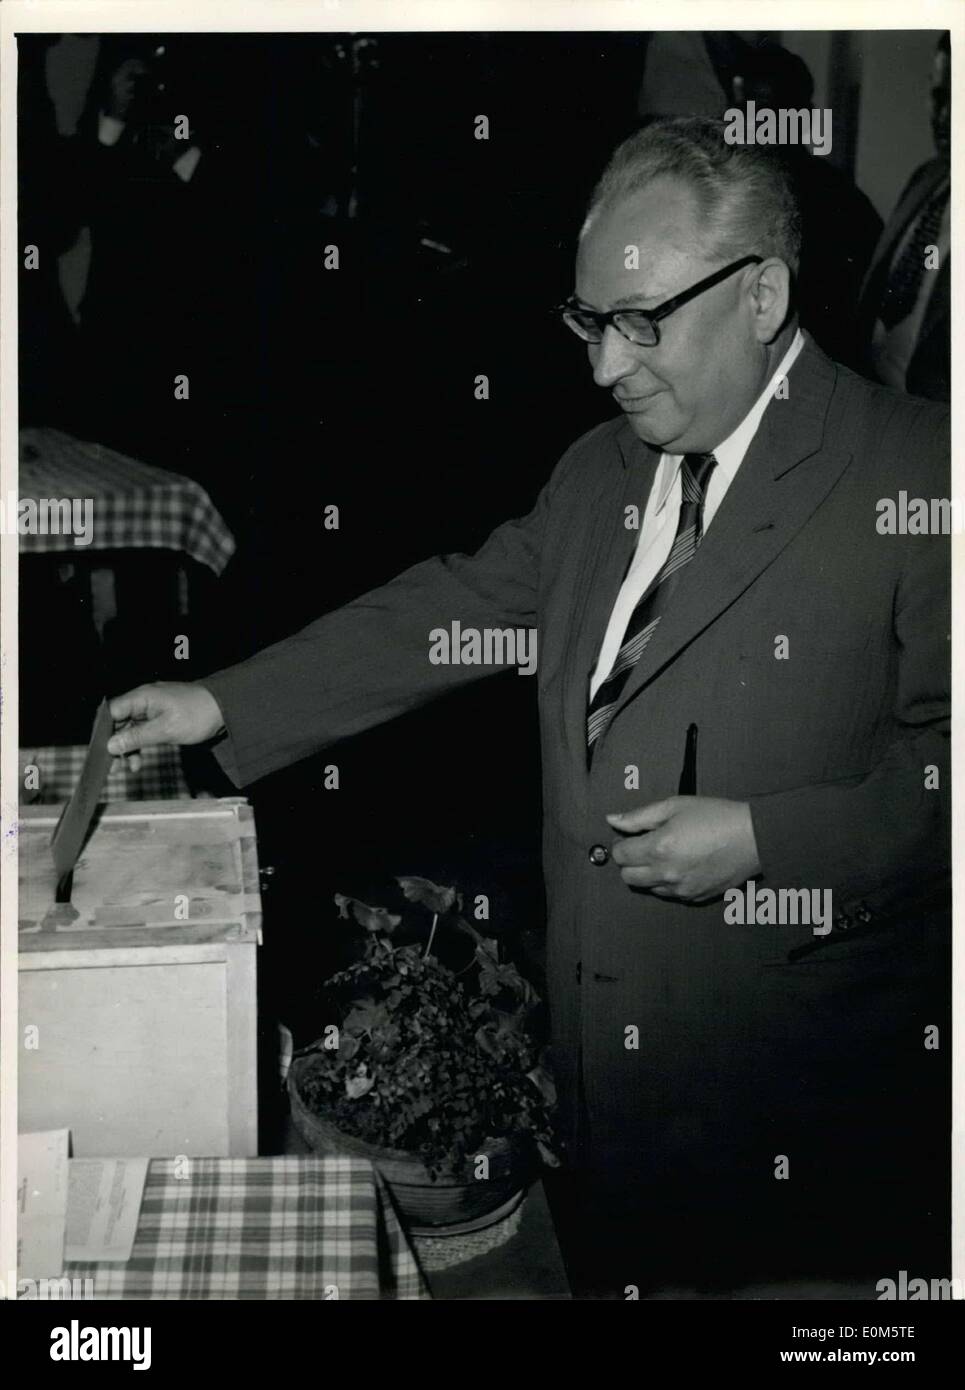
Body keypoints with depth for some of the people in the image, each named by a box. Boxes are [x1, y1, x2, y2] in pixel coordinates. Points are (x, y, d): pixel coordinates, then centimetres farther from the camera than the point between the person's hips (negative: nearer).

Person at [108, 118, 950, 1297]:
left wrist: (764, 837, -21)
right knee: (621, 1267, 19)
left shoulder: (914, 473, -13)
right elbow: (454, 607, 11)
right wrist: (223, 705, 7)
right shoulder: (599, 471, 9)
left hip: (800, 1073, -5)